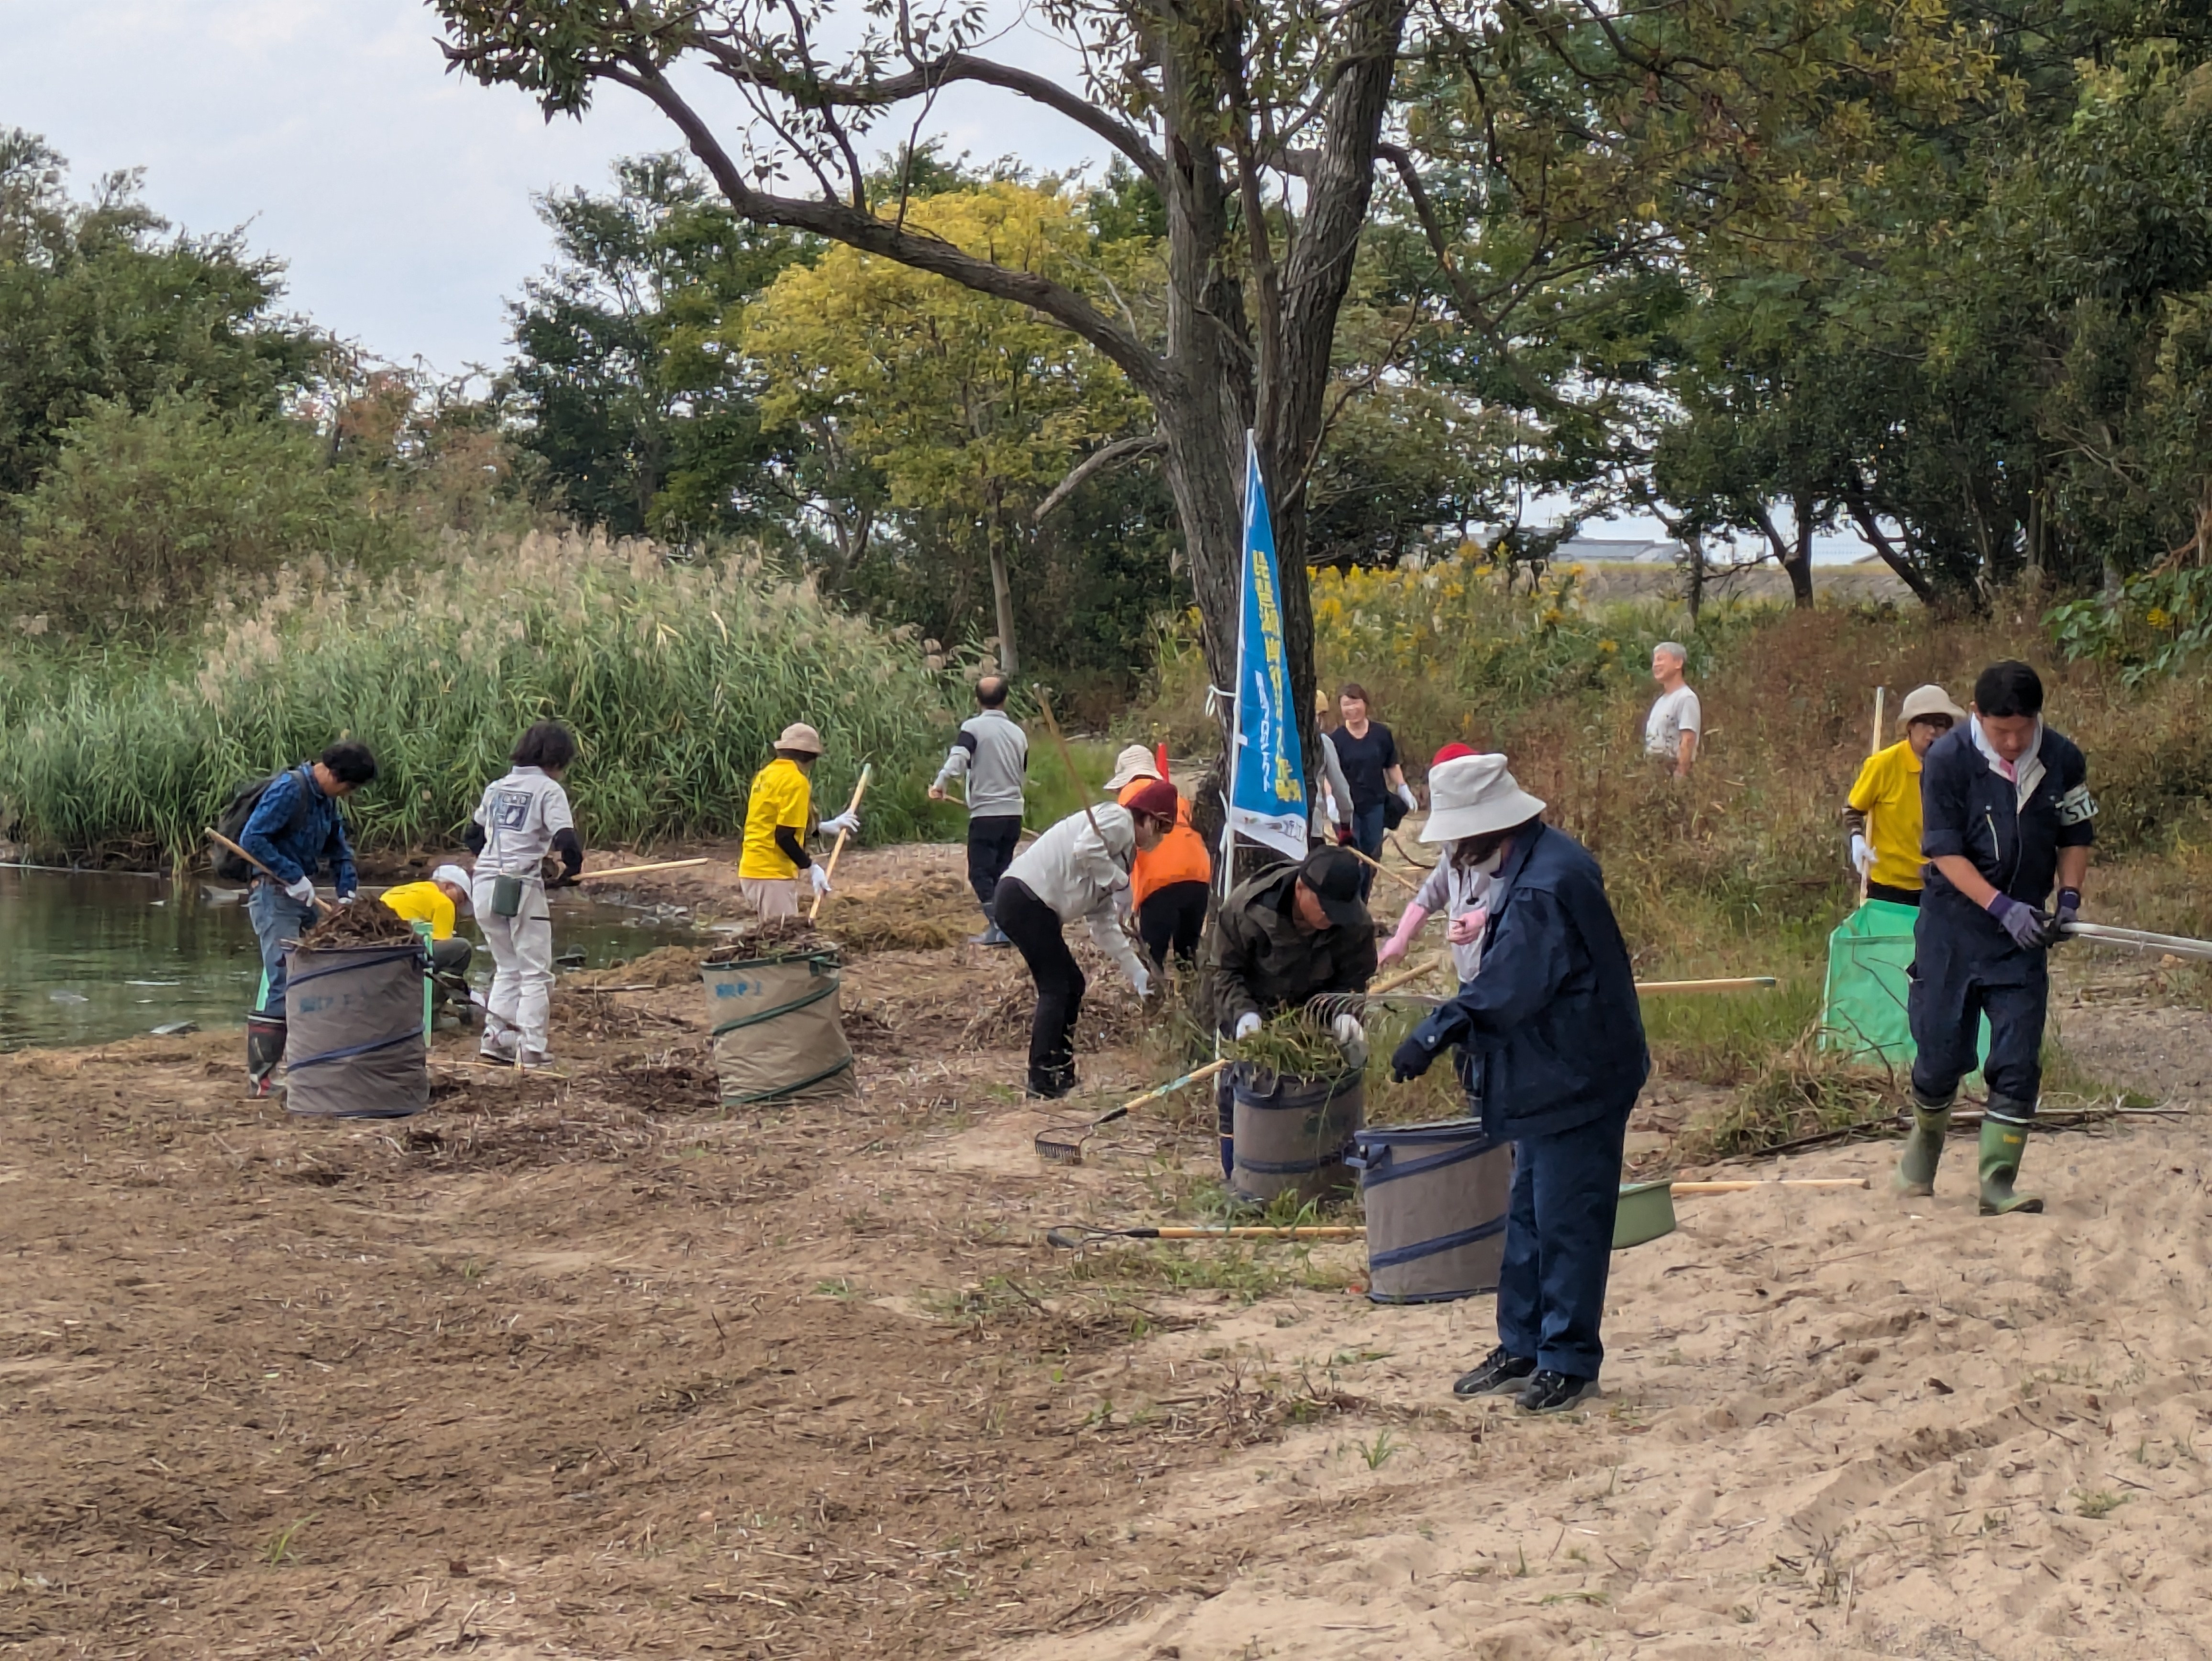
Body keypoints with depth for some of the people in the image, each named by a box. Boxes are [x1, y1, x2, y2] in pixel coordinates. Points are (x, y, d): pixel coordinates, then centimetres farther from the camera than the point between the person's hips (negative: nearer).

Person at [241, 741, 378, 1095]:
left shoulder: (327, 799, 12)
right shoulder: (289, 790, -16)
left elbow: (339, 849, 23)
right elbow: (252, 838, -22)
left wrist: (347, 893, 8)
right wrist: (294, 877, -21)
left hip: (302, 897, 9)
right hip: (274, 894, -9)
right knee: (281, 983, -13)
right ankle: (261, 1076, -11)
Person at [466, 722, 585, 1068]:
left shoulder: (497, 787, 13)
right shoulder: (548, 790, -6)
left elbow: (475, 835, 22)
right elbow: (567, 842, -15)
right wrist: (571, 871, 2)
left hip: (483, 886, 6)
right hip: (521, 887, -6)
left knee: (507, 967, 19)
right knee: (535, 972, 3)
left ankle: (496, 1037, 11)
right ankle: (531, 1048, -2)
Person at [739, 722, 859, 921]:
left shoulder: (767, 774, 14)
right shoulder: (795, 781, -13)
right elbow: (784, 836, -19)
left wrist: (826, 826, 29)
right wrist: (811, 868, -11)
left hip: (753, 870, 9)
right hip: (771, 874, -9)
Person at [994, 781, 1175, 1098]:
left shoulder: (1123, 846, 26)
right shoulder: (1119, 819, 0)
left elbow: (1104, 924, 25)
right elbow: (1085, 850, -22)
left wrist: (1138, 974, 22)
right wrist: (1122, 882, -8)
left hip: (1025, 904, 10)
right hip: (1025, 898, -10)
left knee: (1071, 985, 15)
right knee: (1055, 988, -7)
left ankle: (1059, 1074, 19)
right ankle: (1041, 1083, -7)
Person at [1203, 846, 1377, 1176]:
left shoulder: (1356, 924, -24)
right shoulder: (1248, 907, -32)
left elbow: (1353, 980, -11)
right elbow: (1223, 970, -20)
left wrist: (1344, 1014, -33)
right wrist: (1243, 1013, -36)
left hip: (1312, 1011, 2)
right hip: (1250, 1007, -2)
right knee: (1236, 1092, -5)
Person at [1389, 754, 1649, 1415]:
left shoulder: (1544, 886, -25)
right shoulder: (1539, 863, 9)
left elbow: (1509, 987, -29)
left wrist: (1438, 1032, -28)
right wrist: (1458, 1031, 13)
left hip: (1573, 1082, -11)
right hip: (1547, 1077, 11)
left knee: (1565, 1221, -2)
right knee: (1529, 1217, 17)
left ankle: (1569, 1361, 7)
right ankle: (1521, 1348, 26)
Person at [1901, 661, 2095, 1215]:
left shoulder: (2063, 761, -3)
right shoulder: (1947, 759, -13)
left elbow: (2076, 837, 10)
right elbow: (1944, 851, -14)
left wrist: (2069, 896, -6)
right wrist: (2002, 908, -23)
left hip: (2024, 933, 2)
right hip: (1953, 925, -2)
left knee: (2017, 1064, -5)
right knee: (1941, 1054, 5)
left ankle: (1997, 1186, -2)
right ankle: (1925, 1142, 34)